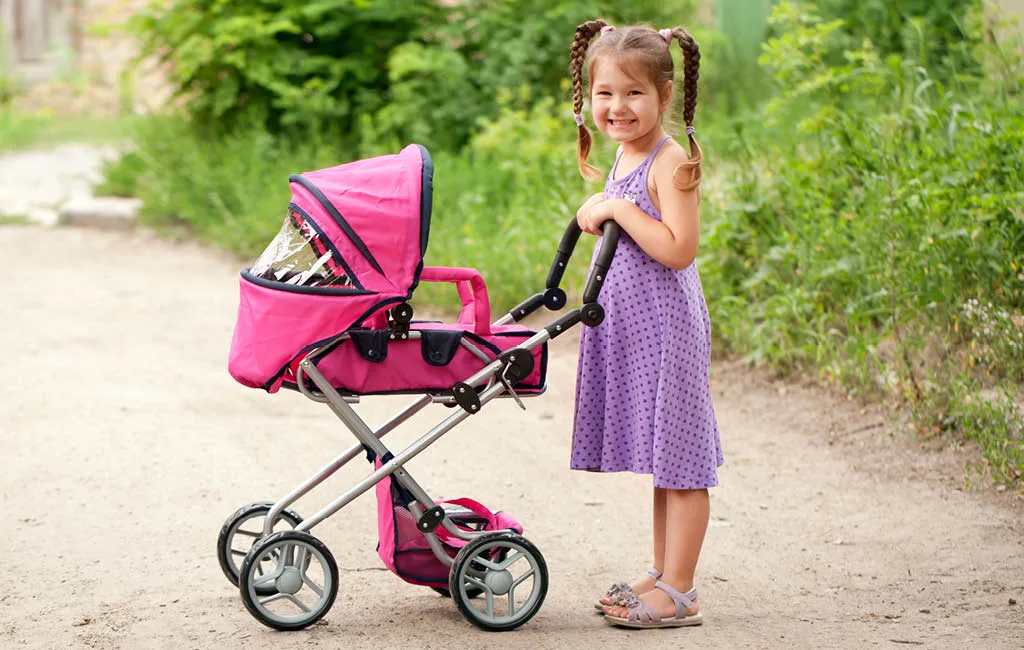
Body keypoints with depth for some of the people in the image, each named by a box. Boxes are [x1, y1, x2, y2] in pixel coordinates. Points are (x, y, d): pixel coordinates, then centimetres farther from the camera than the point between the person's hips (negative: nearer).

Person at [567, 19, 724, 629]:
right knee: (662, 462, 15)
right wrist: (599, 215, 10)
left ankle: (679, 594, 1)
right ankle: (664, 577, 23)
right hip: (631, 327, 9)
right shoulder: (626, 157, 14)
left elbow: (679, 249, -24)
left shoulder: (671, 162, -15)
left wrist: (620, 209, -21)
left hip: (665, 327, -9)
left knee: (679, 461, -3)